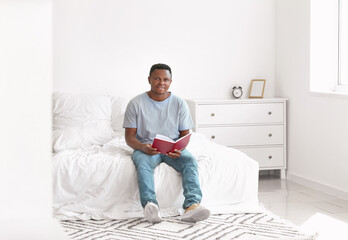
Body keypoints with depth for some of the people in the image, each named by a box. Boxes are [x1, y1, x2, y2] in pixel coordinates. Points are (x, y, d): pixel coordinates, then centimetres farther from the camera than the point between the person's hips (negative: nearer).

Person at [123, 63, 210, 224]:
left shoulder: (179, 104, 4)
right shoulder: (136, 103, 0)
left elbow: (185, 135, 5)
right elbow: (129, 137, -2)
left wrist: (179, 149, -18)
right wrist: (142, 147, -24)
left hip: (173, 148, 2)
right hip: (146, 147, -2)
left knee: (190, 160, -30)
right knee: (142, 163, -36)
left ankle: (192, 206, -48)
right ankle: (151, 207, -56)